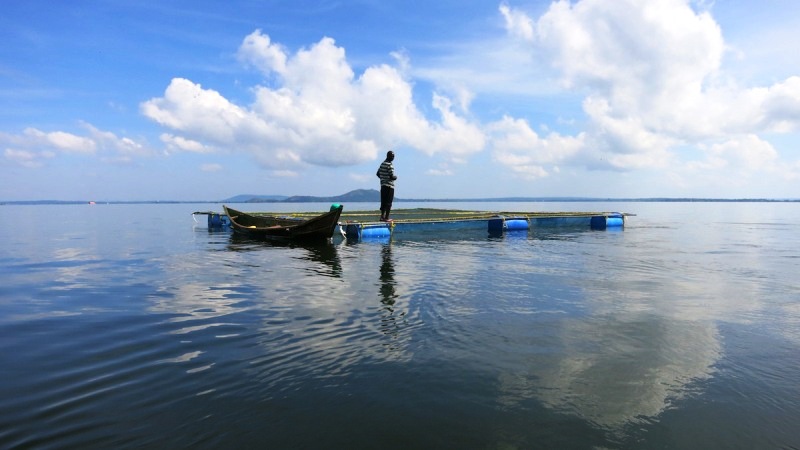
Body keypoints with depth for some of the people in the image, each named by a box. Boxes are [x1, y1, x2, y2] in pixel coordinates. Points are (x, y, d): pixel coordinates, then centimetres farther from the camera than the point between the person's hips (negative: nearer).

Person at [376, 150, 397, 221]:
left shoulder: (382, 164, 11)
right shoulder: (390, 165, -15)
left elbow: (378, 174, 19)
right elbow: (391, 177, -19)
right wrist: (395, 177, 1)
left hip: (383, 185, 8)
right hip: (389, 186, -8)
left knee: (383, 202, 12)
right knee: (388, 203, -4)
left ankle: (382, 216, 15)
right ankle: (386, 218, -4)